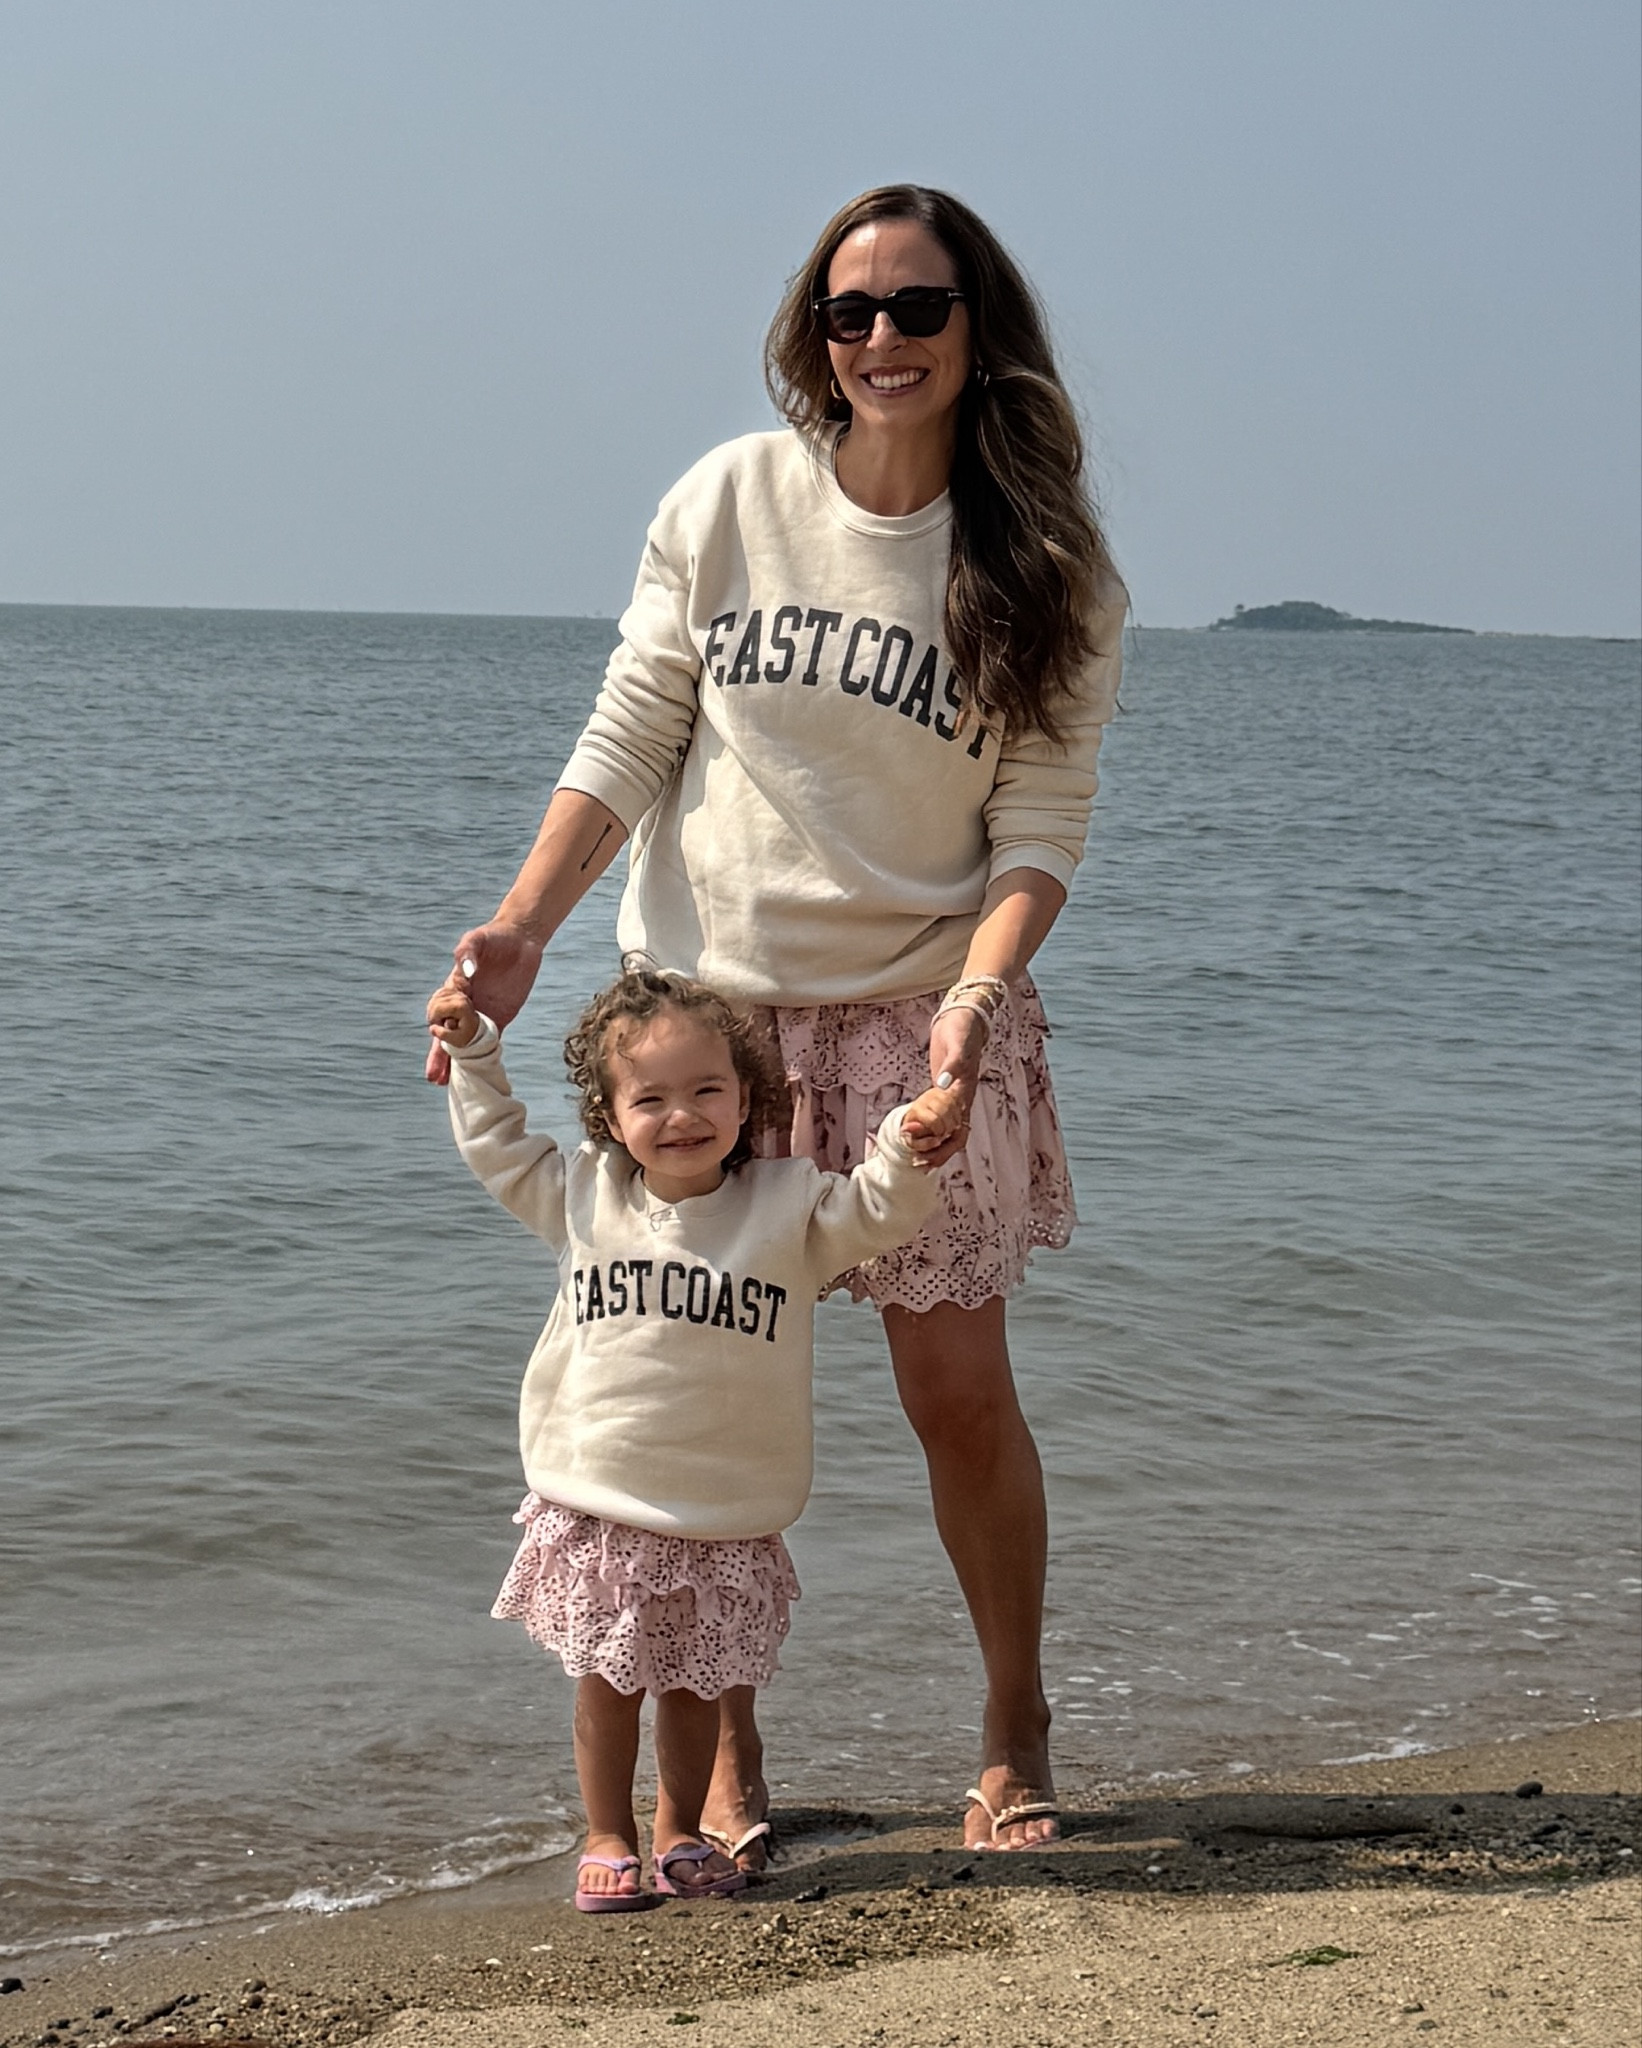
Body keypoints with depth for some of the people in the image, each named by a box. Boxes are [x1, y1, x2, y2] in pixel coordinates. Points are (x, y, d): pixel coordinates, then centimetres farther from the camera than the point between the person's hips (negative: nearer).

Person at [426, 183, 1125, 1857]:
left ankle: (1016, 1734, 21)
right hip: (707, 1000, 1)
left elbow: (1041, 822, -5)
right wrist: (524, 925, -9)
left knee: (958, 1386, -1)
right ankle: (723, 1751, 20)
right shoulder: (728, 502, 0)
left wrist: (976, 993, -22)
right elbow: (628, 745, 3)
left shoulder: (1047, 569, -3)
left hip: (916, 1015, -1)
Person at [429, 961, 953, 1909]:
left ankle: (681, 1831, 30)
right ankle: (608, 1839, 23)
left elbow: (877, 1211, -11)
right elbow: (500, 1147, 16)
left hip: (726, 1520, 0)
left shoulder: (788, 1207, -3)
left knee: (698, 1686, 11)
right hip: (598, 1507, 0)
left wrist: (910, 1149, -30)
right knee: (608, 1682, 6)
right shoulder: (585, 1197, 2)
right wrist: (474, 1054, 8)